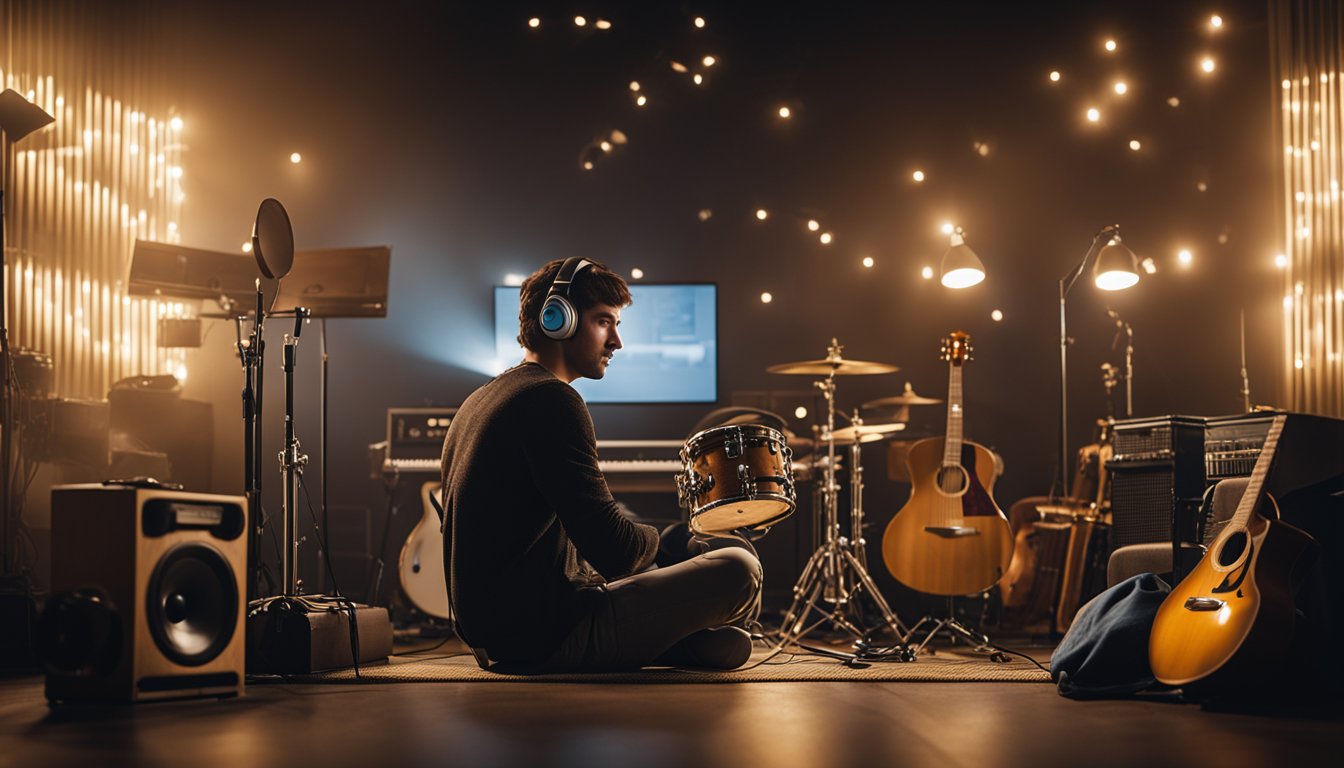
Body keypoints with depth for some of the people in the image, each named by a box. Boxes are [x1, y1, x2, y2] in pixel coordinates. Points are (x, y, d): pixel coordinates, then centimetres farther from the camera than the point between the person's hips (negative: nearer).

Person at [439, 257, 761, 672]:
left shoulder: (478, 400, 17)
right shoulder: (550, 400, -15)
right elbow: (616, 551, -23)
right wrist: (658, 540, 3)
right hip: (547, 636, -10)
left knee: (729, 644, 21)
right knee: (739, 570, -8)